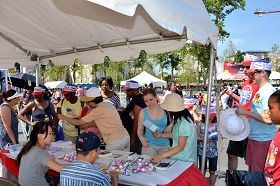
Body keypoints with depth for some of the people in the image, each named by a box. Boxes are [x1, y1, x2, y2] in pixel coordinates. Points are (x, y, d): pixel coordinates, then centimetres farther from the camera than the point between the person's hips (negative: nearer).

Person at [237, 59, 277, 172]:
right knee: (252, 170, 21)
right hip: (254, 137, 10)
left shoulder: (268, 91, -18)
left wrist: (246, 112, -20)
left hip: (263, 140, -10)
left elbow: (268, 118, -26)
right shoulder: (261, 90, 13)